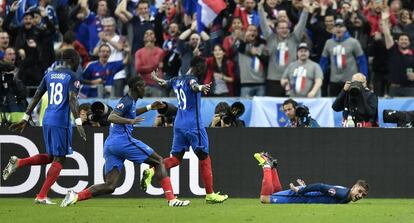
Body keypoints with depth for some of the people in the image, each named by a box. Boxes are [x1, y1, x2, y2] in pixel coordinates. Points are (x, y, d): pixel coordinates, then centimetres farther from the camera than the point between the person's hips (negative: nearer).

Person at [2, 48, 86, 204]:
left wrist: (25, 118, 17)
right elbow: (72, 99, -16)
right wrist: (78, 123, -21)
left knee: (51, 157, 20)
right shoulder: (71, 76, -5)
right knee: (59, 159, 1)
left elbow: (36, 97, 14)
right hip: (61, 121, -7)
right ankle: (42, 196, -4)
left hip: (47, 120, 7)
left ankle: (18, 163, 2)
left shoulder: (49, 75, 14)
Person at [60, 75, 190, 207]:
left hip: (109, 145, 9)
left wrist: (149, 107, 40)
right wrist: (130, 121, -35)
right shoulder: (127, 101, -6)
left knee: (109, 186, 2)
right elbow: (111, 117, -21)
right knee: (158, 161, 1)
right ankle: (171, 199, -7)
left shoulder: (129, 101, 22)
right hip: (123, 141, -9)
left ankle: (75, 196, -13)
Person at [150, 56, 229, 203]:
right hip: (193, 125, -7)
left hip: (179, 125, 7)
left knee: (176, 158, 10)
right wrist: (200, 88, -58)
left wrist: (155, 78, 58)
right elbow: (193, 85, -34)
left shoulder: (176, 81, 13)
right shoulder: (191, 79, -10)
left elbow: (163, 83, 34)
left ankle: (152, 170, -15)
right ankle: (210, 194, 5)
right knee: (204, 158, 2)